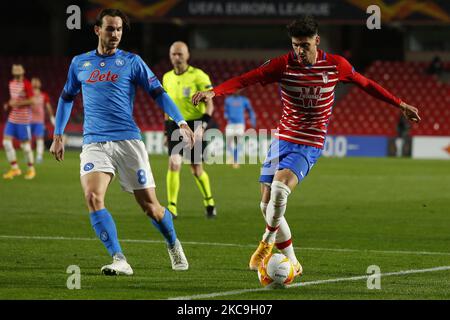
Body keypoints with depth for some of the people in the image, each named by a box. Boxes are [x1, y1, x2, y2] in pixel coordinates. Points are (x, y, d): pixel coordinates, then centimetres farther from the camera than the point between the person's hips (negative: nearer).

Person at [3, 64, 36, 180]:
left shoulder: (26, 84, -12)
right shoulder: (11, 83, 12)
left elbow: (31, 101, -16)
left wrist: (17, 103, -19)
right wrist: (8, 104, 5)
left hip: (23, 118, -7)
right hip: (12, 117, 7)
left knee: (25, 144, 0)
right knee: (6, 142, -3)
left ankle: (31, 169, 17)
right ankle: (15, 168, 7)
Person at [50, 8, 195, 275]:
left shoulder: (131, 62, 3)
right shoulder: (80, 63, 12)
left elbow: (158, 93, 0)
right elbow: (67, 98, 25)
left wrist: (181, 122, -12)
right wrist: (58, 135, 20)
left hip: (128, 141, -2)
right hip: (94, 142, 2)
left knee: (150, 205, 2)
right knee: (93, 197, -23)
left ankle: (173, 245, 32)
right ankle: (119, 261, -23)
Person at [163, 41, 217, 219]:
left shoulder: (198, 76, -7)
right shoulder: (167, 78, 9)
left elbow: (209, 105, -9)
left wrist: (202, 125, -21)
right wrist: (167, 130, 17)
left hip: (194, 125, -3)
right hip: (175, 126, 3)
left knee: (197, 169, 5)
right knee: (174, 164, -15)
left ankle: (209, 203, 28)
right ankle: (172, 208, -13)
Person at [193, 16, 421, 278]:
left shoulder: (335, 65, -5)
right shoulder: (283, 65, -7)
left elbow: (366, 84, 11)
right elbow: (245, 80, -18)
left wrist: (400, 104, 17)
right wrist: (214, 92, -33)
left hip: (310, 145, -3)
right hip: (283, 139, 3)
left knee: (279, 187, -27)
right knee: (267, 204, 2)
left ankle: (267, 243, -5)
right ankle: (292, 263, 17)